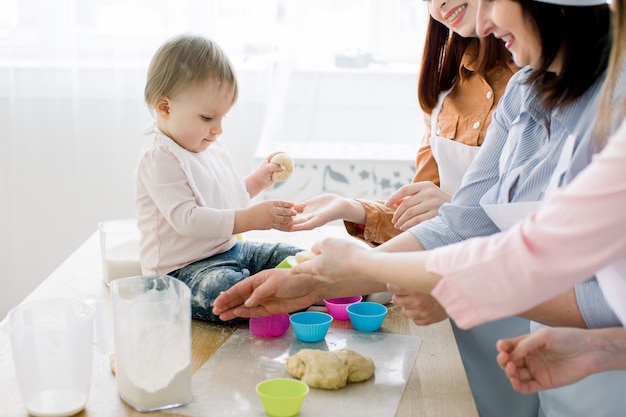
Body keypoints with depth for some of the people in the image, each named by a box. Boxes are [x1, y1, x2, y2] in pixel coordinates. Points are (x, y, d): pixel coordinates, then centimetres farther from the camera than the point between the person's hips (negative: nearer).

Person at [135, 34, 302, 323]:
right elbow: (187, 219, -29)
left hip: (229, 250, 10)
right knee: (222, 289, -40)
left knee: (297, 258, 8)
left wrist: (258, 180, 14)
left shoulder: (210, 148, 13)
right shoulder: (160, 158, -18)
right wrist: (250, 218, -33)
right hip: (183, 270, -10)